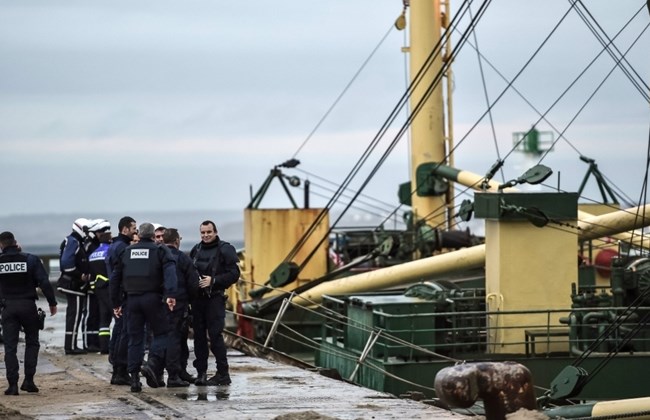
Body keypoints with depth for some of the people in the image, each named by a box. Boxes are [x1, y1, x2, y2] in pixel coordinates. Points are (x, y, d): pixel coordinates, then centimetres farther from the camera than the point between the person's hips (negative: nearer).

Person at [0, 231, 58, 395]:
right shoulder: (31, 259, -4)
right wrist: (52, 303, -1)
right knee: (32, 342, 13)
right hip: (28, 305, 0)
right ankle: (28, 380, 4)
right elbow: (44, 282, -6)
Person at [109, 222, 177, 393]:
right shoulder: (160, 251, 4)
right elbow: (170, 272, -14)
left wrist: (116, 303, 21)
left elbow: (114, 279, 16)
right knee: (161, 333, 7)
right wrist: (171, 294, -24)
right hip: (153, 298, -3)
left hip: (132, 300, 3)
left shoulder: (126, 252, 14)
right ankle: (152, 364, -16)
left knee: (135, 338, 7)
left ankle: (134, 378, 3)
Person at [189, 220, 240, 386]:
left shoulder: (225, 249, -3)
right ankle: (201, 372, 11)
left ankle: (223, 373, -5)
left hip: (215, 298, -6)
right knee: (199, 335, 5)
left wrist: (213, 280, -16)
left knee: (215, 334, -9)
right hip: (197, 298, 6)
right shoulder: (196, 249, 14)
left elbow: (234, 274, -8)